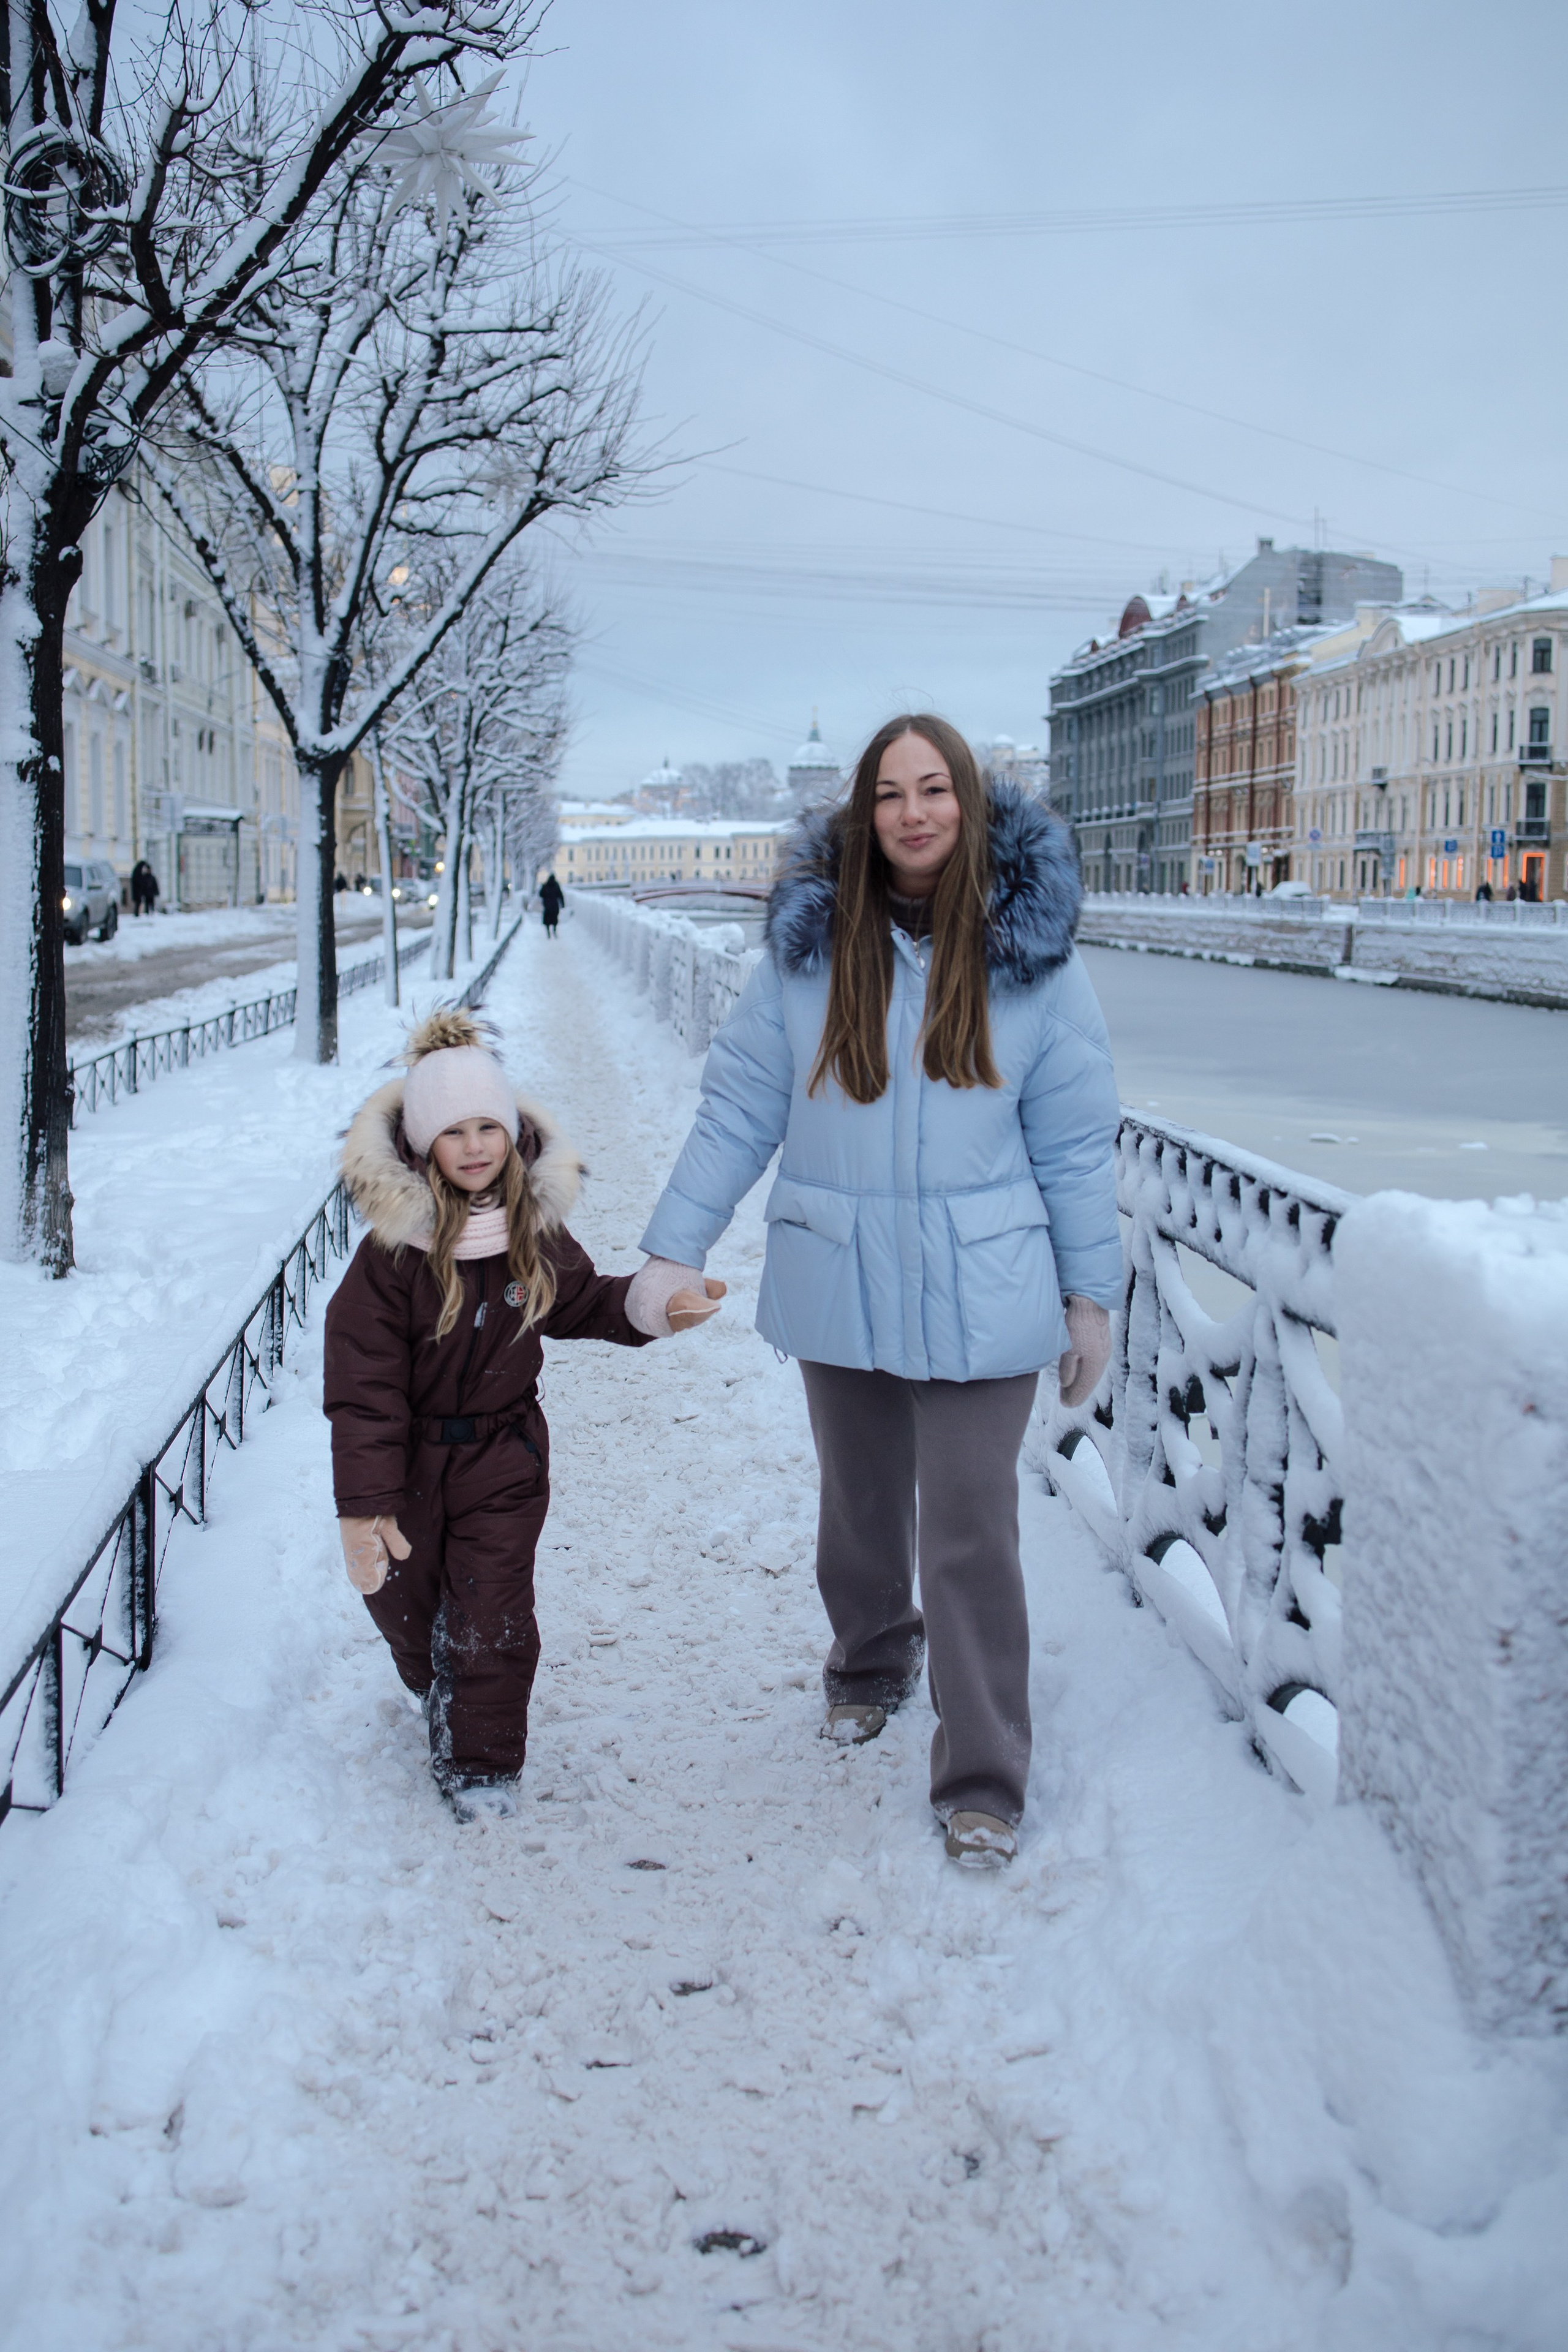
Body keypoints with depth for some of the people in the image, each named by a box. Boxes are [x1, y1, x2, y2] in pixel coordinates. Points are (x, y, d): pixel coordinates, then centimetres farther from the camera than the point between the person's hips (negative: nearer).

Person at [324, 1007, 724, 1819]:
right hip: (408, 1457, -1)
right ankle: (440, 1701, 49)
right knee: (403, 1602, 18)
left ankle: (484, 1763, 17)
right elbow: (362, 1384, -18)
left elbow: (581, 1302, 14)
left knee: (492, 1617, -1)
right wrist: (365, 1503, -21)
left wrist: (655, 1303, -5)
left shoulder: (535, 1232, -7)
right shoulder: (393, 1249, -20)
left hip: (502, 1455, 1)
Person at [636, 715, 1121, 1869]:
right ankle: (869, 1665, 47)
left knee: (970, 1535, -2)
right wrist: (676, 1247, -4)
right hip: (838, 1285, 2)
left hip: (979, 1298, -2)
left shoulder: (1030, 950, -5)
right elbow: (740, 1106, 0)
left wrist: (1091, 1294, 1)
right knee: (860, 1506, 20)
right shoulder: (810, 943, -3)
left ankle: (984, 1782, 12)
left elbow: (1075, 1138, -1)